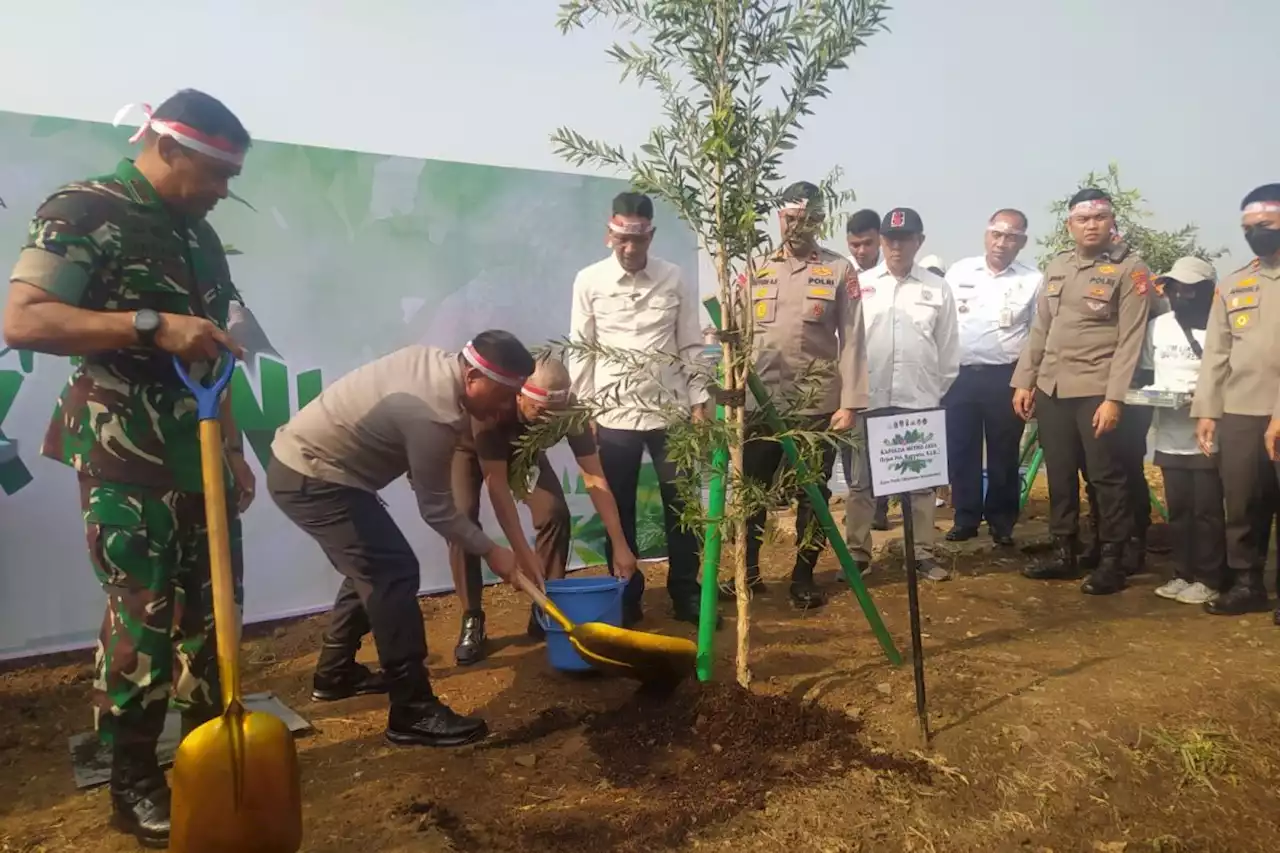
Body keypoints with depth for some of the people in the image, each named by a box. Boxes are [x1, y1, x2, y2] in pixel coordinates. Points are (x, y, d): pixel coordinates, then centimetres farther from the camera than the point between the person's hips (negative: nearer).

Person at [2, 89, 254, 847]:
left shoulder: (198, 233, 15)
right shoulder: (82, 211, -7)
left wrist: (234, 448, 15)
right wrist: (153, 326, -27)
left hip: (199, 455, 7)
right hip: (126, 459, -7)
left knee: (212, 607, 11)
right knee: (143, 617, -1)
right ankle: (134, 783, 17)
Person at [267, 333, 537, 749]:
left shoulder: (436, 359, 0)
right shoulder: (433, 415, -26)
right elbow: (436, 509, -15)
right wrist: (490, 552, -4)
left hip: (299, 461, 10)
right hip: (313, 479, -10)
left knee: (371, 568, 19)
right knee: (394, 574, -12)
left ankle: (334, 673, 34)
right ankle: (413, 711, -8)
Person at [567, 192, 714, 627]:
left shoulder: (676, 279, 1)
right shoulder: (589, 281, -1)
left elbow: (690, 346, 4)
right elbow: (581, 350, 2)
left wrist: (699, 401, 0)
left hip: (670, 410, 1)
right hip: (613, 414, 0)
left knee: (681, 507, 7)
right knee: (618, 511, 8)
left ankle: (686, 594, 22)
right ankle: (626, 598, 22)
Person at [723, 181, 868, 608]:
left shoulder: (840, 271, 2)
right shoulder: (756, 270, 8)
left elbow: (852, 340, -2)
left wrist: (850, 402, -9)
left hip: (818, 404, -1)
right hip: (762, 401, 2)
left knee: (813, 491, 7)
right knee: (752, 487, 7)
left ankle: (804, 577, 20)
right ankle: (749, 570, 22)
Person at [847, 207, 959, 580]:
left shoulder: (938, 288, 4)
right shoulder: (860, 285, 2)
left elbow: (948, 348, 8)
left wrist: (939, 390, 7)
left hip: (919, 401, 1)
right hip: (867, 399, 0)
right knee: (862, 481, 7)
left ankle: (924, 553, 20)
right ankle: (857, 553, 17)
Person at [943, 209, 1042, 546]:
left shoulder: (1033, 280, 0)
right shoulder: (959, 272, 5)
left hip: (1004, 377, -2)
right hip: (959, 375, 2)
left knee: (1003, 453, 8)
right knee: (961, 450, 7)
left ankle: (1002, 521, 22)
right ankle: (966, 518, 20)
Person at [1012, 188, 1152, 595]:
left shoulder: (1130, 268, -4)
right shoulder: (1056, 265, 12)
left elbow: (1130, 339, -10)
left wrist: (1114, 397, -16)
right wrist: (1024, 381, 9)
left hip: (1097, 390, -5)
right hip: (1051, 389, 5)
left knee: (1106, 477, 1)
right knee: (1060, 475, 11)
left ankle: (1112, 560, 14)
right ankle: (1064, 552, 23)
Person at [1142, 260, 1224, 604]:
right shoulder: (1157, 326, 8)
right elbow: (1146, 373, 16)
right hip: (1170, 437, 5)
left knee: (1207, 511, 3)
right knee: (1178, 509, 13)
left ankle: (1208, 579, 14)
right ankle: (1183, 574, 23)